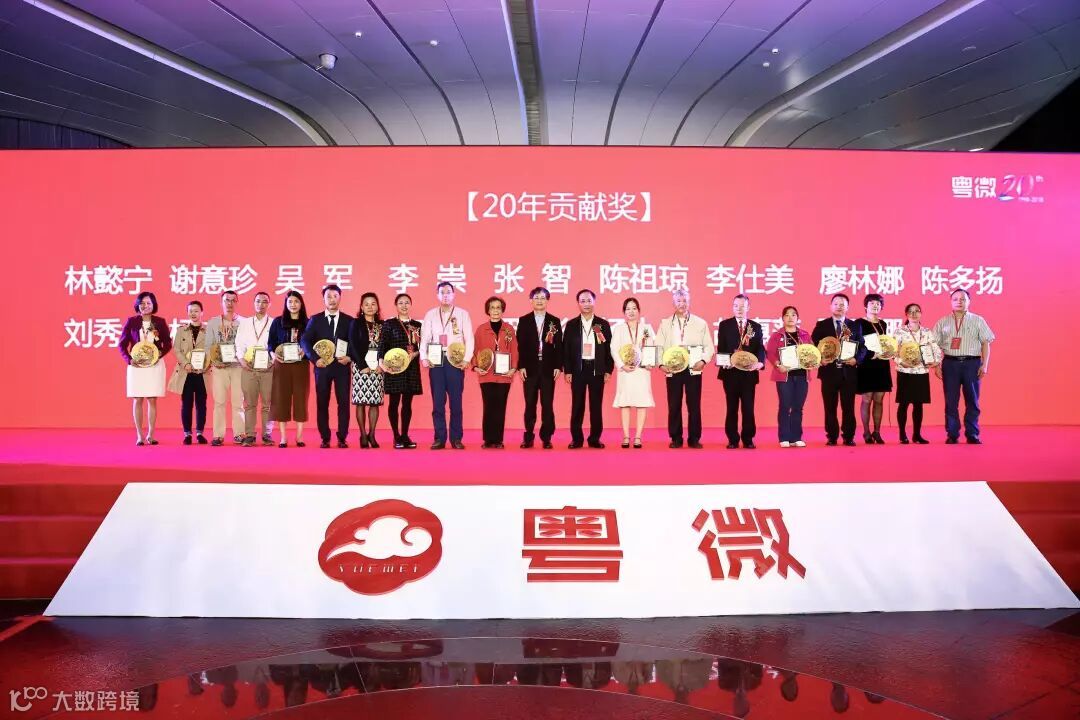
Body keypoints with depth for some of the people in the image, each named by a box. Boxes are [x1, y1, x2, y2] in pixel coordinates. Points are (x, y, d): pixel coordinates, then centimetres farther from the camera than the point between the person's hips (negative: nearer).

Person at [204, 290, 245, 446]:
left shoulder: (243, 322, 5)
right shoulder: (213, 322, 10)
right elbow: (208, 346, 6)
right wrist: (214, 361, -8)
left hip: (238, 366, -1)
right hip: (219, 367, 1)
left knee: (238, 402, -1)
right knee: (219, 401, -2)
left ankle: (239, 433, 4)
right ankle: (218, 435, 1)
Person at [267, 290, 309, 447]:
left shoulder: (307, 323, 6)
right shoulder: (277, 322, 7)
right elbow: (271, 342, 5)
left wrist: (306, 352, -14)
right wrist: (273, 354, -14)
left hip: (301, 365, 0)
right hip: (282, 365, 0)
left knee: (300, 399, 1)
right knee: (281, 399, -1)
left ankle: (299, 436, 8)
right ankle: (282, 437, 4)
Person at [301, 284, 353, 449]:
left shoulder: (349, 321, 7)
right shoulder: (315, 319, 6)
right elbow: (305, 341, -2)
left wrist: (349, 357, -13)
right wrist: (315, 359, -15)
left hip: (342, 366, 0)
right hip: (322, 366, 0)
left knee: (343, 402, -2)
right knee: (322, 403, 3)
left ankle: (342, 438, 6)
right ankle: (325, 438, 10)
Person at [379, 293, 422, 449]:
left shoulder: (417, 325, 12)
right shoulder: (389, 324, 3)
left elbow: (422, 347, 11)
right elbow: (382, 345, -5)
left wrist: (414, 354, -10)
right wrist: (381, 361, -21)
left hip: (412, 368, 3)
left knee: (407, 403, 6)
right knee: (394, 402, -1)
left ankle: (405, 436, 14)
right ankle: (397, 437, 6)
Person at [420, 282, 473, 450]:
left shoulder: (462, 314, 7)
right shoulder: (430, 314, 12)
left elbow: (469, 338, 1)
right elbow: (425, 338, 6)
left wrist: (467, 359, -11)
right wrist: (424, 357, -8)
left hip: (455, 361, -1)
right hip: (436, 361, 1)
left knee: (456, 401, 0)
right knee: (437, 401, 1)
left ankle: (456, 438, 7)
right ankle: (439, 438, 6)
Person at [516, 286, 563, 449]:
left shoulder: (554, 321, 8)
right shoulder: (524, 320, 6)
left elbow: (559, 346, 5)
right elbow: (520, 345, 2)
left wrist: (558, 367, -3)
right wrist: (521, 366, -5)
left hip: (548, 368, 0)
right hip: (530, 368, 0)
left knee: (547, 404, 2)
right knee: (530, 404, 3)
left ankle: (546, 438, 7)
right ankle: (528, 437, 9)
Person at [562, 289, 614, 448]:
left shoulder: (603, 324, 6)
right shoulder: (571, 325, 5)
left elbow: (608, 348, 6)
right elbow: (566, 349, 4)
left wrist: (608, 370, 0)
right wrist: (567, 371, -2)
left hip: (597, 369, 0)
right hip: (578, 369, 0)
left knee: (596, 405, 3)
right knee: (577, 405, 2)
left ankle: (595, 438, 11)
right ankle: (576, 438, 9)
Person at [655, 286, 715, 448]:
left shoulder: (701, 323, 7)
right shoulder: (665, 323, 10)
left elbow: (709, 346, 6)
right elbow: (659, 346, 6)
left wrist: (703, 361, -10)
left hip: (694, 369, -1)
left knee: (694, 405, 0)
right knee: (674, 406, 3)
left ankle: (694, 439, 8)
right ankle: (676, 438, 12)